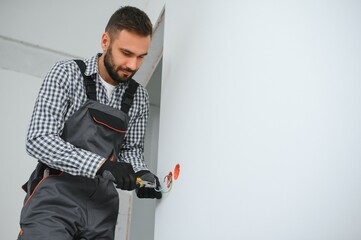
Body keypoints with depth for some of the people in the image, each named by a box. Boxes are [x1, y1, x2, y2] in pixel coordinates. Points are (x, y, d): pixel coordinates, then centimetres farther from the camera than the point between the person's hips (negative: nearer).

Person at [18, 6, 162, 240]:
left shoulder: (139, 97, 6)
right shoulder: (67, 73, -7)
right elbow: (39, 140, -15)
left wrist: (141, 173, -9)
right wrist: (102, 165, -25)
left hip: (102, 204, 4)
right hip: (56, 197, -4)